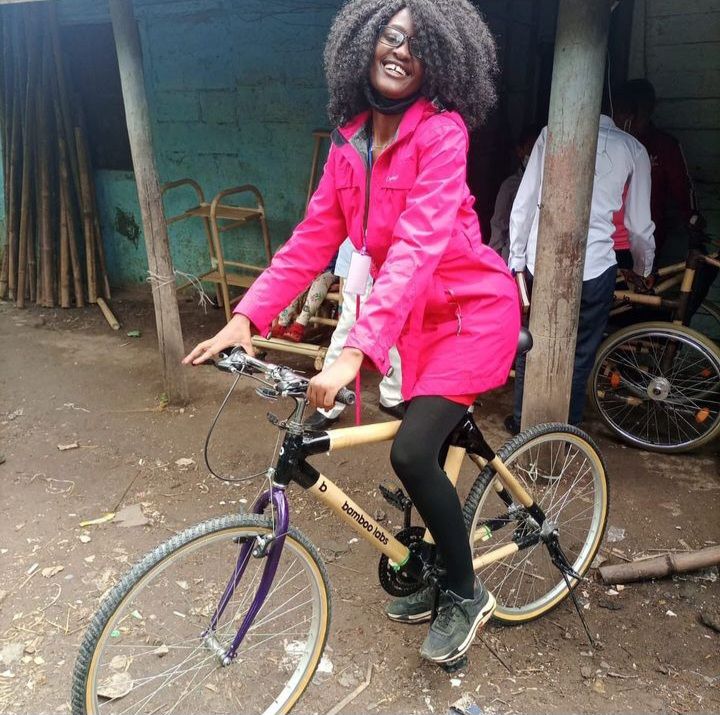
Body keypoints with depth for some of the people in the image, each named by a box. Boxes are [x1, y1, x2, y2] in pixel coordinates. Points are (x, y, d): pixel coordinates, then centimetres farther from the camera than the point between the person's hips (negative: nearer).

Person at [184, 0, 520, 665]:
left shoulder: (441, 132, -19)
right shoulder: (350, 141, 1)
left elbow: (417, 246, -30)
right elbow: (313, 238, -1)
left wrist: (355, 351, -39)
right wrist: (245, 317, -10)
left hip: (471, 308, -6)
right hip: (416, 317, 7)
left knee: (412, 452, -18)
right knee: (427, 456, 13)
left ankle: (468, 594, 8)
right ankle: (440, 580, 37)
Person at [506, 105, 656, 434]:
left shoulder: (551, 134, 3)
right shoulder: (633, 149, 2)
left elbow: (523, 204, 0)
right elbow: (639, 225, 5)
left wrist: (516, 259, 8)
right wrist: (643, 268, 22)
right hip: (594, 268, -1)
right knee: (580, 355, 13)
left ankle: (522, 420, 29)